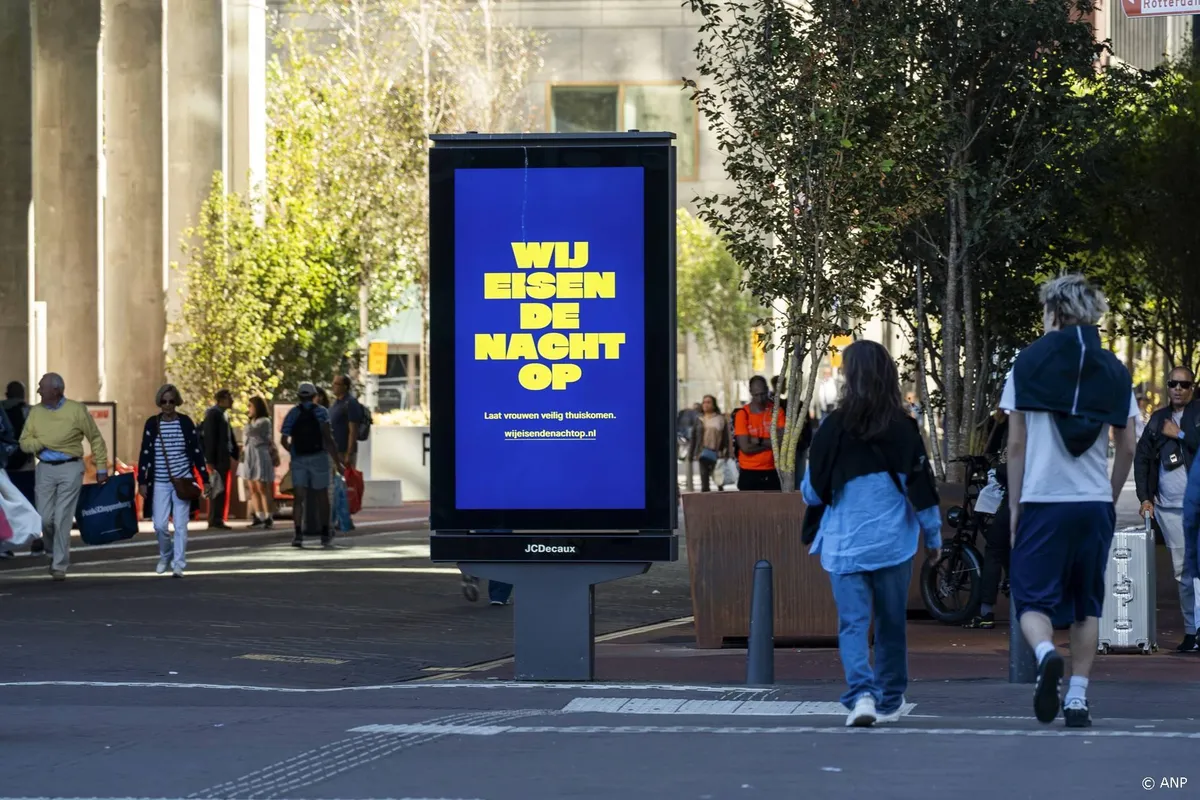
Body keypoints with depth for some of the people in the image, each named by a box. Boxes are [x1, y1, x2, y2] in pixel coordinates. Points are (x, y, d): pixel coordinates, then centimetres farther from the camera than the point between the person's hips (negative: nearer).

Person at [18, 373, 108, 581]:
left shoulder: (76, 410, -4)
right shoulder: (36, 412, 6)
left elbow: (96, 439, 3)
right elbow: (24, 441, 6)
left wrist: (101, 468, 2)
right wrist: (42, 443, -13)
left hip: (70, 468, -4)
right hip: (45, 469, 4)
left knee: (63, 518, -7)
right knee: (45, 518, 2)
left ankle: (60, 564, 1)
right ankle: (55, 553, 28)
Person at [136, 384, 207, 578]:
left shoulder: (185, 422, 1)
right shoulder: (151, 423, 2)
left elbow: (197, 451, 4)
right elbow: (145, 453, 3)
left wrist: (205, 479, 2)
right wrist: (142, 481, -2)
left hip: (182, 480, -1)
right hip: (159, 483, 1)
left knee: (180, 525, -3)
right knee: (159, 525, -2)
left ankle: (178, 564, 2)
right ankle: (165, 556, 25)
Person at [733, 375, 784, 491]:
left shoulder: (777, 411, 3)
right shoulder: (742, 414, -5)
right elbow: (745, 448, -13)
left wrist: (758, 441, -11)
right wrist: (770, 443, -7)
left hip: (771, 473, 2)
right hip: (749, 474, -2)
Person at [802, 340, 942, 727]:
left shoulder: (834, 427, -7)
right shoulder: (904, 428, -3)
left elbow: (813, 492, 0)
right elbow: (922, 489, 1)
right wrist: (933, 537, 14)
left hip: (845, 545, -2)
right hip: (893, 544, 2)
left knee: (853, 622, -2)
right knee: (891, 623, 15)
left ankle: (861, 694, -22)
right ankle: (889, 701, 25)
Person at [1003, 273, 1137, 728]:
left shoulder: (1028, 365, -1)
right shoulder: (1114, 372, 5)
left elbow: (1016, 445, -2)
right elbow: (1127, 448, 5)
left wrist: (1015, 505, 5)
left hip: (1041, 502, -2)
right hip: (1095, 503, 2)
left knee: (1033, 598, 1)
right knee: (1087, 605, 12)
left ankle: (1046, 653, -29)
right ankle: (1077, 697, 7)